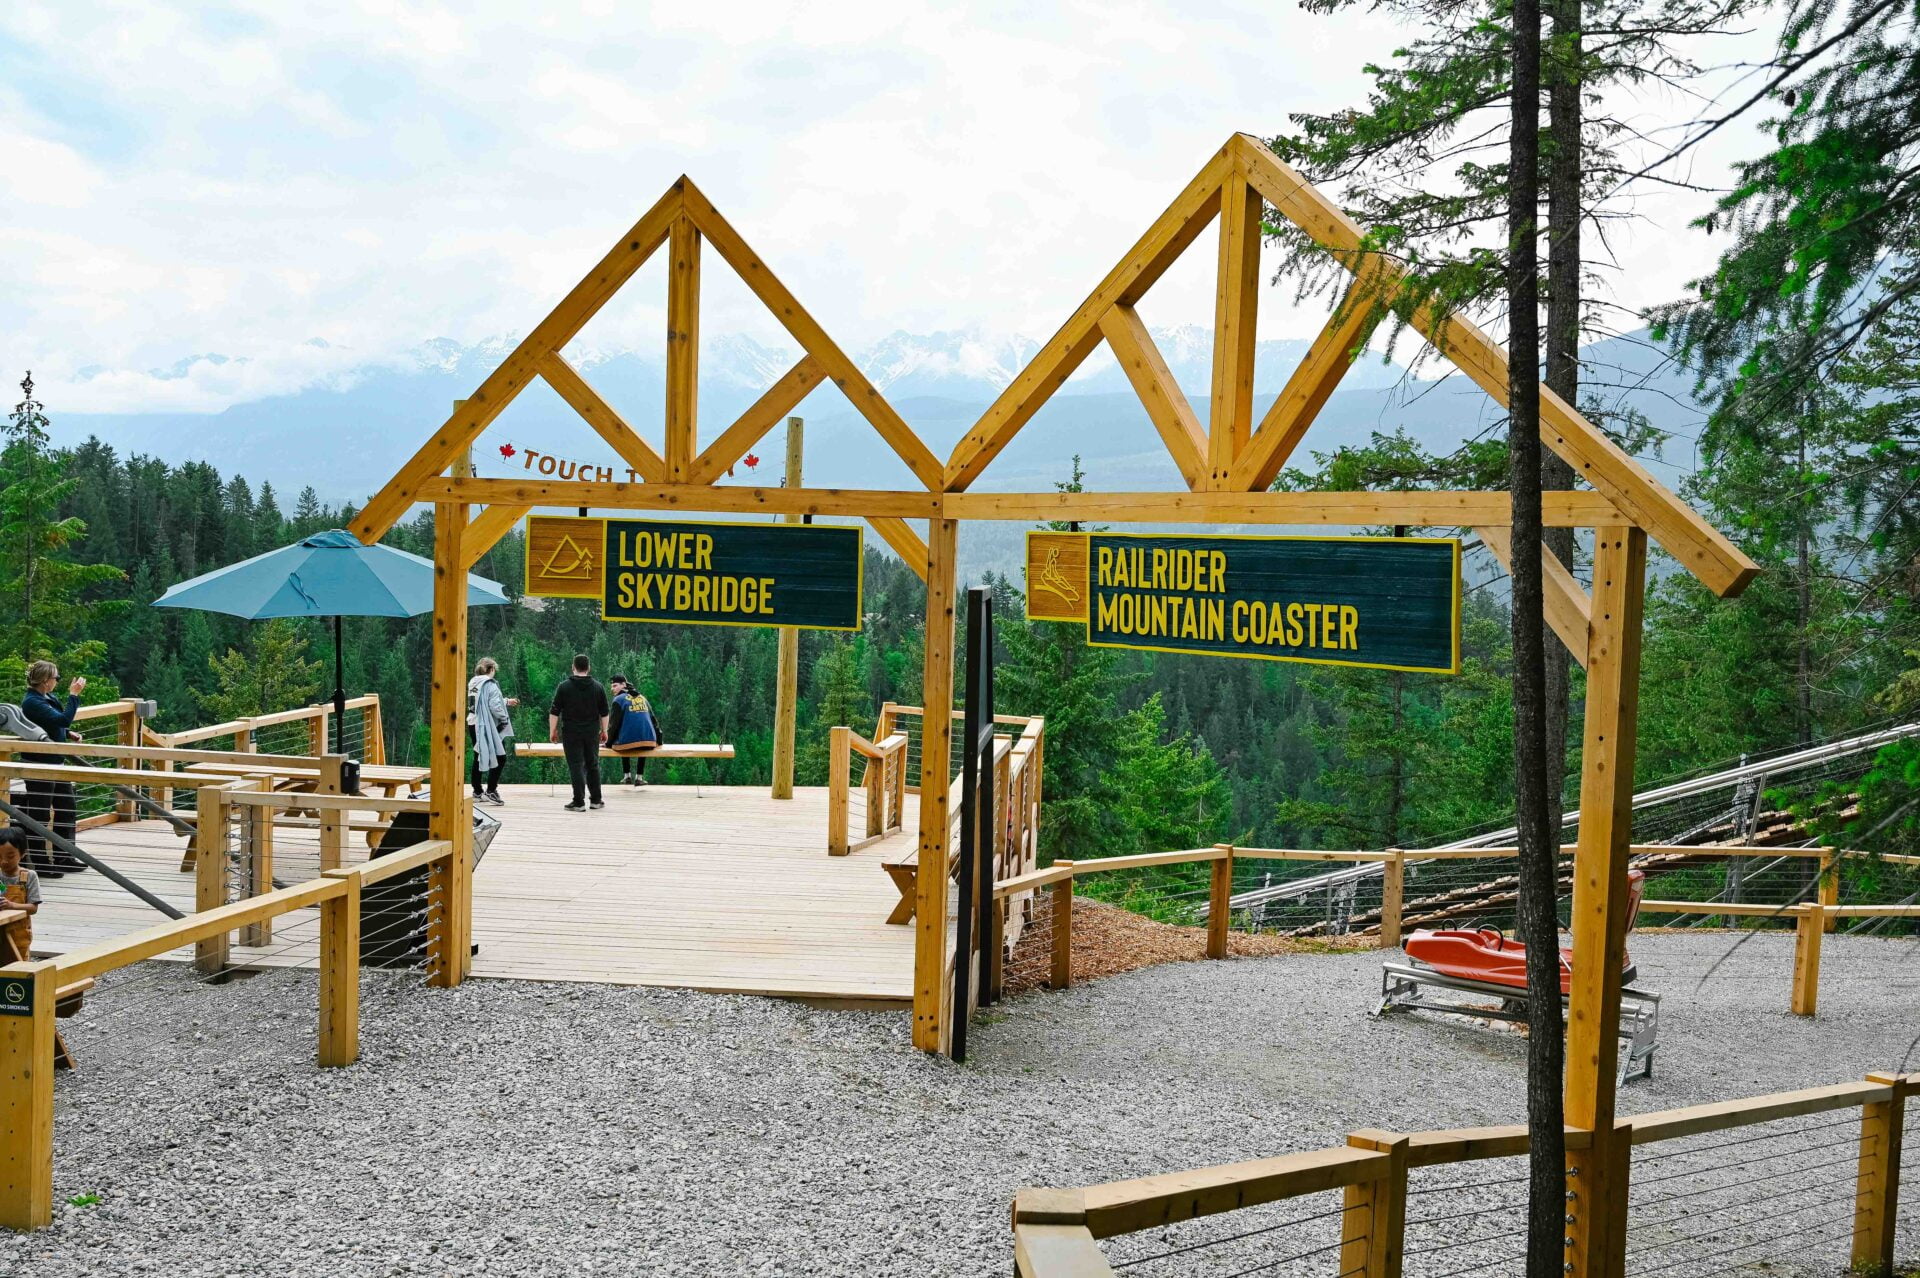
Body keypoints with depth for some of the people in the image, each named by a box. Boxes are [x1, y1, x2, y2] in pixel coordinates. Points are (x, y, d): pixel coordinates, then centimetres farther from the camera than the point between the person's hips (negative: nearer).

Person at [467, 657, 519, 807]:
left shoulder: (473, 683, 12)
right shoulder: (490, 684, -14)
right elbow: (494, 706, -21)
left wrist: (506, 701, 29)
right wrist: (505, 719, -6)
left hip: (473, 724, 8)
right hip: (487, 726, -8)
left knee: (478, 758, 16)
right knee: (499, 757, -3)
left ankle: (477, 791, 20)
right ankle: (491, 790, -9)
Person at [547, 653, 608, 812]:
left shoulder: (564, 686, -4)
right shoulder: (598, 687, 3)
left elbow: (554, 711, -4)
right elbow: (605, 712, 7)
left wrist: (552, 730, 4)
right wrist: (604, 731, 15)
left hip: (571, 732, -3)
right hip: (592, 733, 3)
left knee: (575, 766, -2)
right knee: (593, 765, 14)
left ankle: (579, 802, -4)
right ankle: (596, 799, 17)